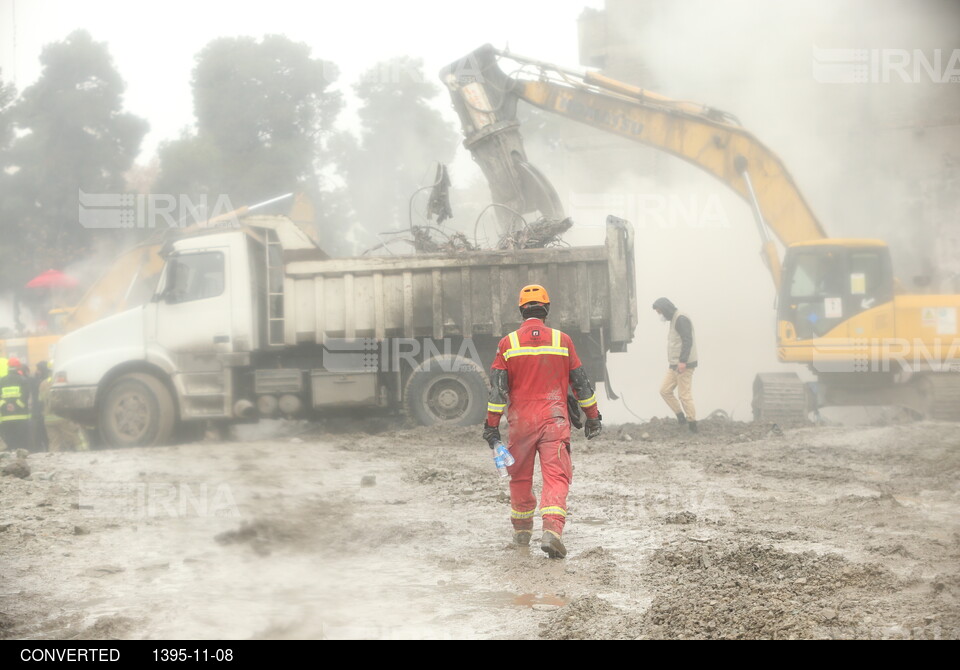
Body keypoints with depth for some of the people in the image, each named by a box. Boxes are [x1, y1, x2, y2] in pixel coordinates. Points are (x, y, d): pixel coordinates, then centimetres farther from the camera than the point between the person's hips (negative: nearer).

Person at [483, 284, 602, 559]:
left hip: (521, 422, 1)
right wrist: (592, 416, 18)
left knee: (520, 476, 17)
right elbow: (581, 382, 8)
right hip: (554, 420, -1)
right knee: (556, 476, -5)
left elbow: (498, 388, -1)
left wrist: (492, 425, 3)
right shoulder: (562, 340, 2)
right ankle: (552, 530, -23)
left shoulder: (508, 343, 0)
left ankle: (522, 530, 30)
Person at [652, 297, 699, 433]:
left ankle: (692, 425, -1)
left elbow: (687, 341, -22)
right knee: (664, 390, 6)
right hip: (675, 365, 10)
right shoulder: (674, 320, 19)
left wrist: (683, 361, -26)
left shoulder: (681, 319, -13)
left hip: (684, 365, -10)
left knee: (685, 395, -7)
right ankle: (680, 416, 11)